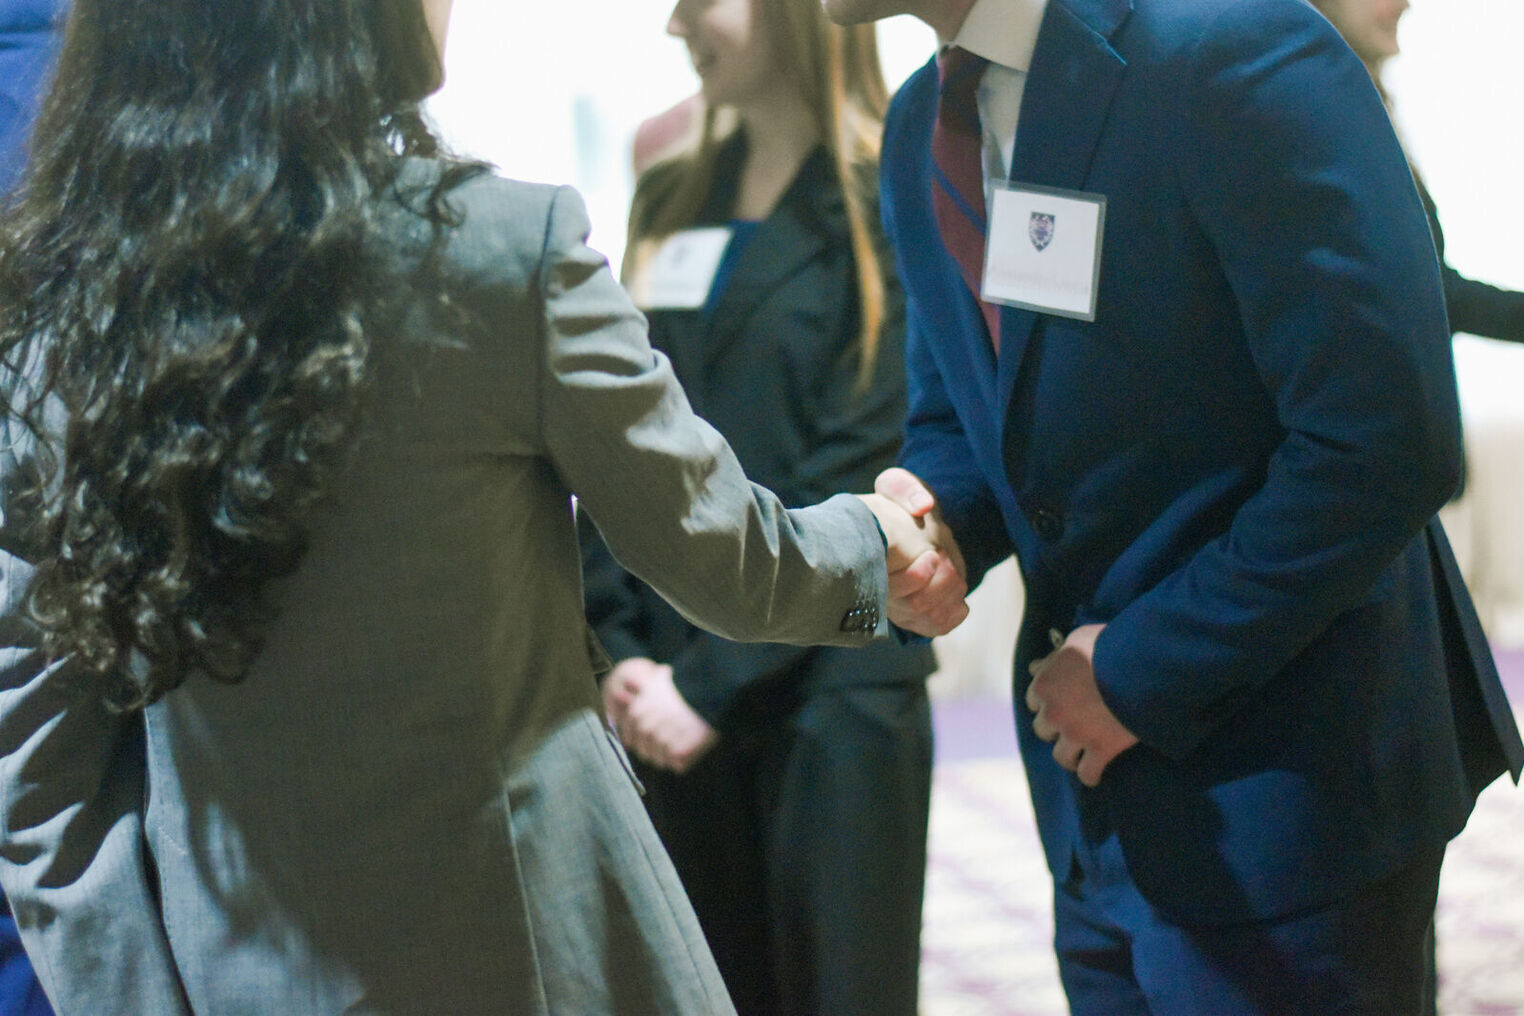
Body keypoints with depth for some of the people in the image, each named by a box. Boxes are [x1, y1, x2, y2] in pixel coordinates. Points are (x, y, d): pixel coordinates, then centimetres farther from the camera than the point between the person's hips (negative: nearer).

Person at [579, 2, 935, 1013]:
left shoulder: (888, 205, -6)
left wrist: (714, 681, -15)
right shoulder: (673, 201, 12)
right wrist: (622, 651, -4)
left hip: (830, 690, -5)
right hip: (678, 684, 5)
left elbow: (862, 473, -12)